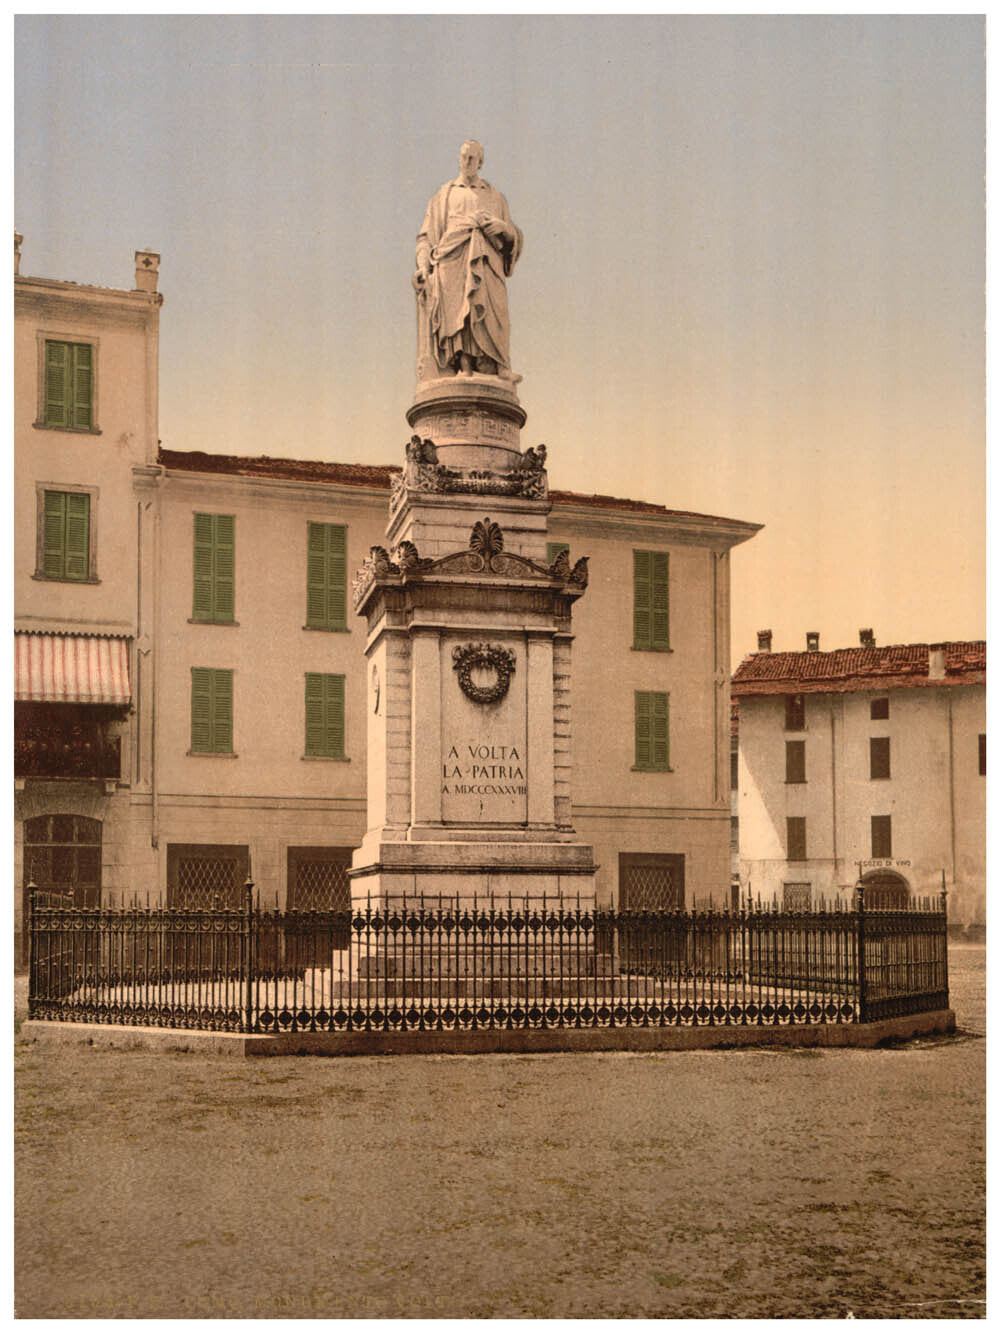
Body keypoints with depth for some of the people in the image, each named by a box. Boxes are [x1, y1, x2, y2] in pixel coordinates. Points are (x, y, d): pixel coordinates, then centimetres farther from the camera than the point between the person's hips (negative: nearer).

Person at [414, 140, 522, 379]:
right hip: (453, 256, -1)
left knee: (489, 311, -19)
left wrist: (503, 226, -3)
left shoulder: (496, 198, 26)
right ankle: (463, 367, -28)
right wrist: (423, 265, -1)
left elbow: (513, 237, 21)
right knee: (457, 311, -20)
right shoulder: (443, 196, 23)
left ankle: (495, 368, -27)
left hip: (485, 261, 1)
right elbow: (426, 236, 15)